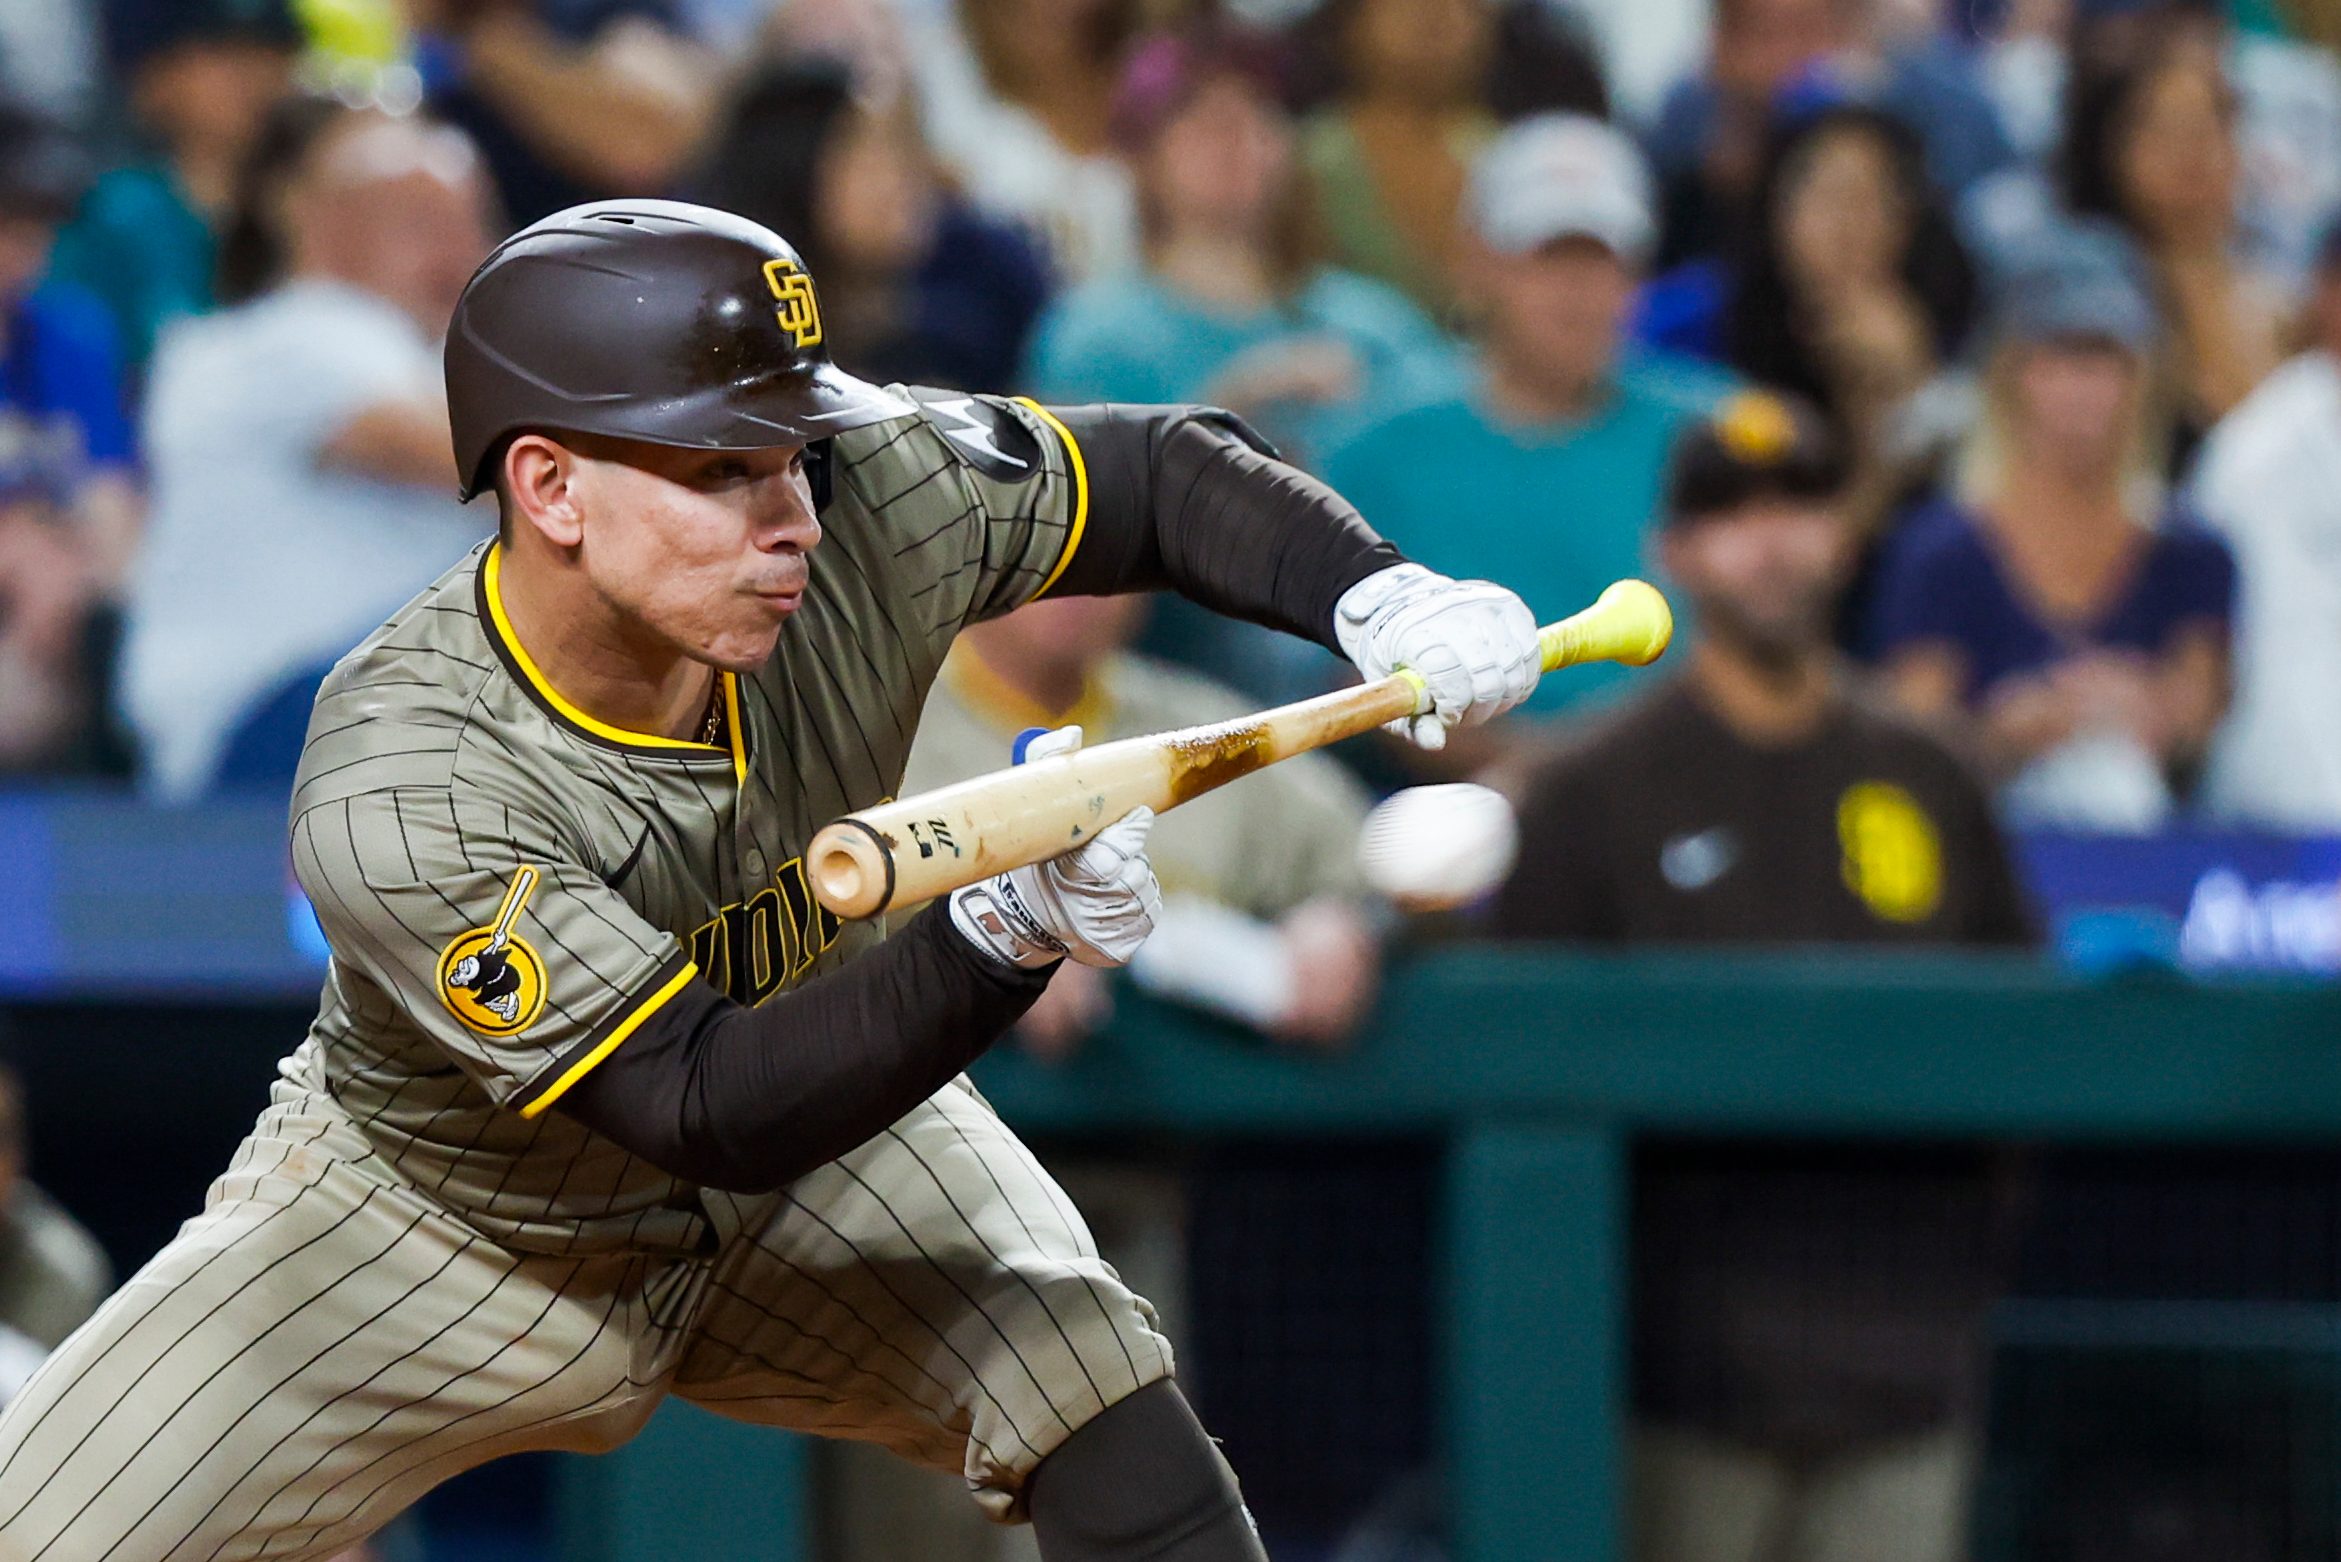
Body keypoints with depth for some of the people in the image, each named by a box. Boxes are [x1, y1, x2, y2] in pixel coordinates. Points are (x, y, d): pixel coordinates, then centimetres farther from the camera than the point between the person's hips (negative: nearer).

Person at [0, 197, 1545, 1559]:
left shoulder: (868, 498, -26)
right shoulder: (402, 797, -37)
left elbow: (1169, 477, -8)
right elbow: (706, 1109, -38)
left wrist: (1384, 600, -27)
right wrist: (1002, 932, -50)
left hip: (829, 1145, 3)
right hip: (449, 1224, -3)